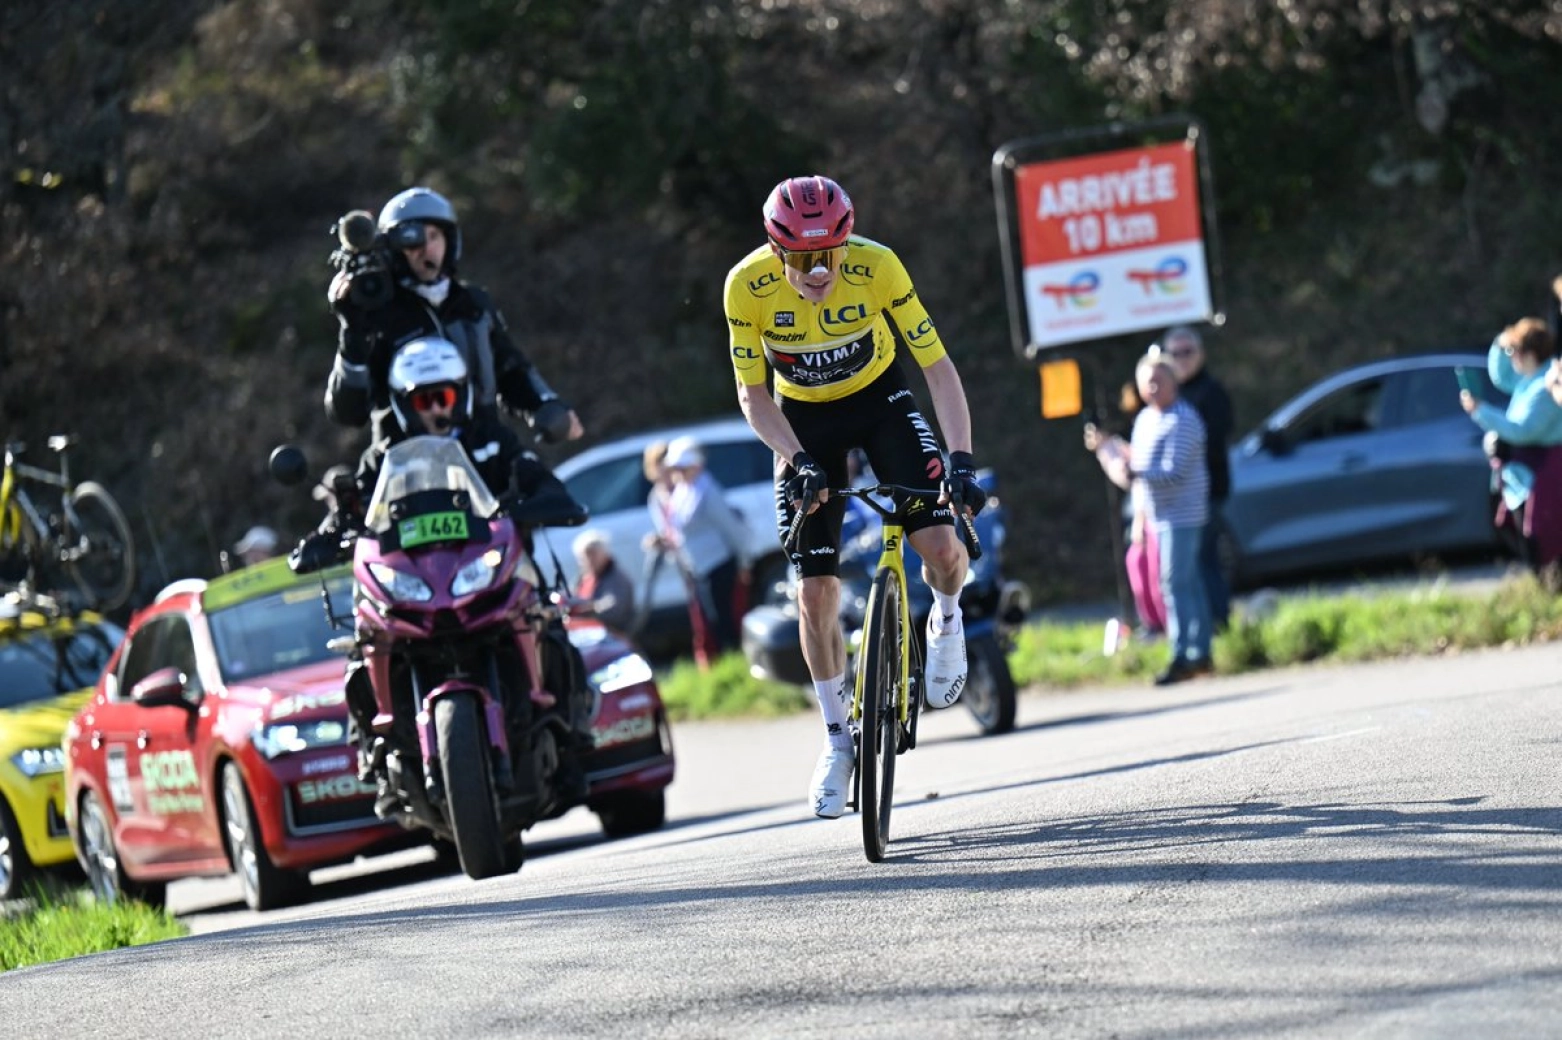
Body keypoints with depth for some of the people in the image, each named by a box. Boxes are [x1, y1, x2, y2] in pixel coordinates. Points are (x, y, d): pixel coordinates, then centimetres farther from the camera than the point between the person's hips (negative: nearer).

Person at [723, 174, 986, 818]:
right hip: (803, 421, 1)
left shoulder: (876, 266, -28)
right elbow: (752, 394, -16)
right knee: (816, 594, -6)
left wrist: (961, 459, -33)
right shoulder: (748, 285, -26)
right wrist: (797, 461, -31)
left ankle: (945, 621, 16)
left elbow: (937, 366, -22)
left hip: (880, 397, 0)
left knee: (942, 548, -20)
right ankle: (839, 738, 13)